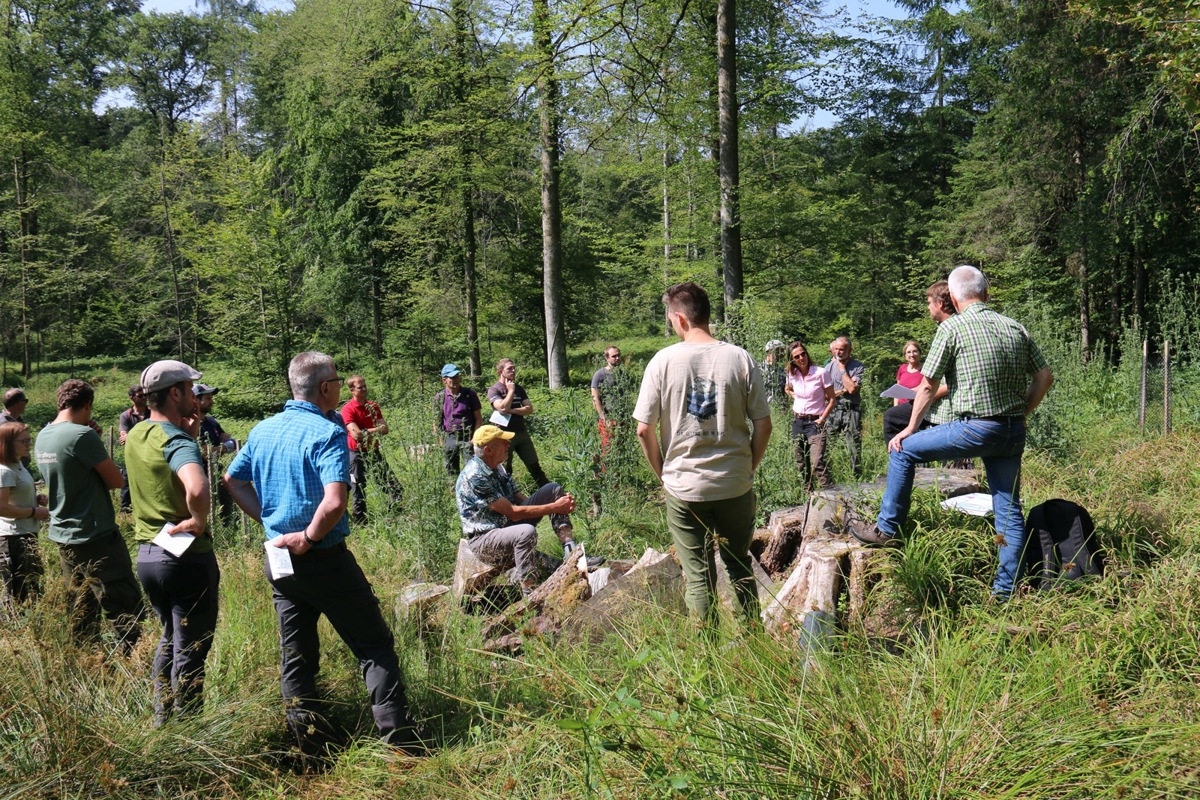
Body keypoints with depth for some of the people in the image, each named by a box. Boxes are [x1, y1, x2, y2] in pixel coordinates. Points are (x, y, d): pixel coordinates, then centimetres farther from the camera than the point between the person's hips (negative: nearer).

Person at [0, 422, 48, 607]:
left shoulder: (17, 464, 11)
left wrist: (36, 498, 8)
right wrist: (34, 512, -20)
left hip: (25, 535, 10)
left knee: (32, 588, 19)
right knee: (18, 596, -3)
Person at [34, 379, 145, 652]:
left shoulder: (43, 437, 7)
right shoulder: (83, 435, -18)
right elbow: (116, 481, -14)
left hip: (63, 537, 9)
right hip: (96, 537, -9)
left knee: (81, 612, 15)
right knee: (126, 610, -4)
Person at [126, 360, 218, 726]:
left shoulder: (136, 434, 5)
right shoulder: (177, 441, -21)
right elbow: (197, 489, -41)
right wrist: (199, 522, -22)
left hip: (147, 554, 9)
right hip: (187, 556, -8)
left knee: (170, 637, 26)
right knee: (190, 651, 6)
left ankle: (161, 722, 37)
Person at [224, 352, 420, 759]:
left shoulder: (263, 430, 7)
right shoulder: (327, 433, -17)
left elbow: (233, 480, 19)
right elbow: (334, 502, -29)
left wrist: (270, 520, 12)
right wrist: (308, 538, -13)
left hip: (279, 562, 7)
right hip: (324, 559, -7)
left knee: (296, 656, 14)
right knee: (374, 647, 3)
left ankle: (313, 750, 21)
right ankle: (399, 738, 4)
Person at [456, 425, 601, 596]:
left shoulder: (497, 467, 5)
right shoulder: (474, 477, -24)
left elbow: (520, 499, 6)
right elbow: (513, 513, -25)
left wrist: (562, 505, -9)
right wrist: (554, 507, -19)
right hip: (483, 539, -9)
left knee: (553, 489, -2)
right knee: (526, 532, -41)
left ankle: (571, 552, -12)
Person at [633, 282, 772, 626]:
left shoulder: (663, 361, -8)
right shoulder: (740, 359, -5)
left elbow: (644, 430, -7)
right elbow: (763, 424, -3)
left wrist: (664, 474, 7)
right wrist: (749, 468, 11)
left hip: (683, 488, -2)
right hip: (736, 485, 2)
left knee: (698, 578, 9)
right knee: (740, 567, 20)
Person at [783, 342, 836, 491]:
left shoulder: (821, 373, -11)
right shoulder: (792, 375, 3)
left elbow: (832, 399, -5)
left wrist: (822, 419, -10)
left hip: (815, 422, -5)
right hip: (797, 421, 5)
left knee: (817, 463, -20)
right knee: (801, 464, 10)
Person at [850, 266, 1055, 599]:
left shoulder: (953, 327, -5)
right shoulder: (1015, 328, 10)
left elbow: (928, 386, -3)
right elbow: (1044, 377, 13)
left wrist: (910, 429, 7)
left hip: (976, 428, -6)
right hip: (1014, 433, 6)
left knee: (903, 450, 10)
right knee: (1009, 509, 12)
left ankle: (888, 529, 15)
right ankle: (1007, 589, 17)